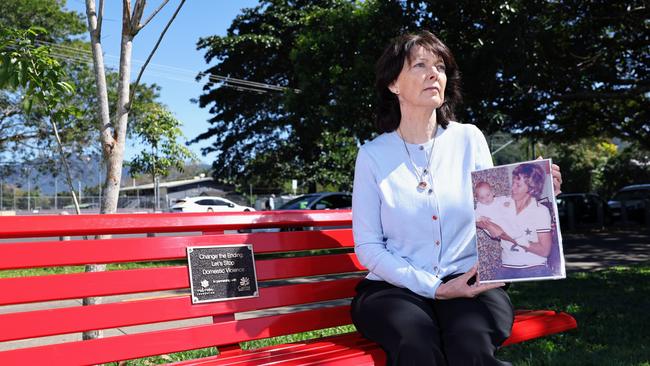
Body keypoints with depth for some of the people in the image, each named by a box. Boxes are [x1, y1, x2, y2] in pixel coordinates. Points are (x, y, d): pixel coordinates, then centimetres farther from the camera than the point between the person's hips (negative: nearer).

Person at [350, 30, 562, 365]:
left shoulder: (469, 139, 6)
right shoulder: (373, 154, 1)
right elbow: (368, 246, -2)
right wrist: (434, 288, -12)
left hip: (469, 283, 1)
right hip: (396, 288, -1)